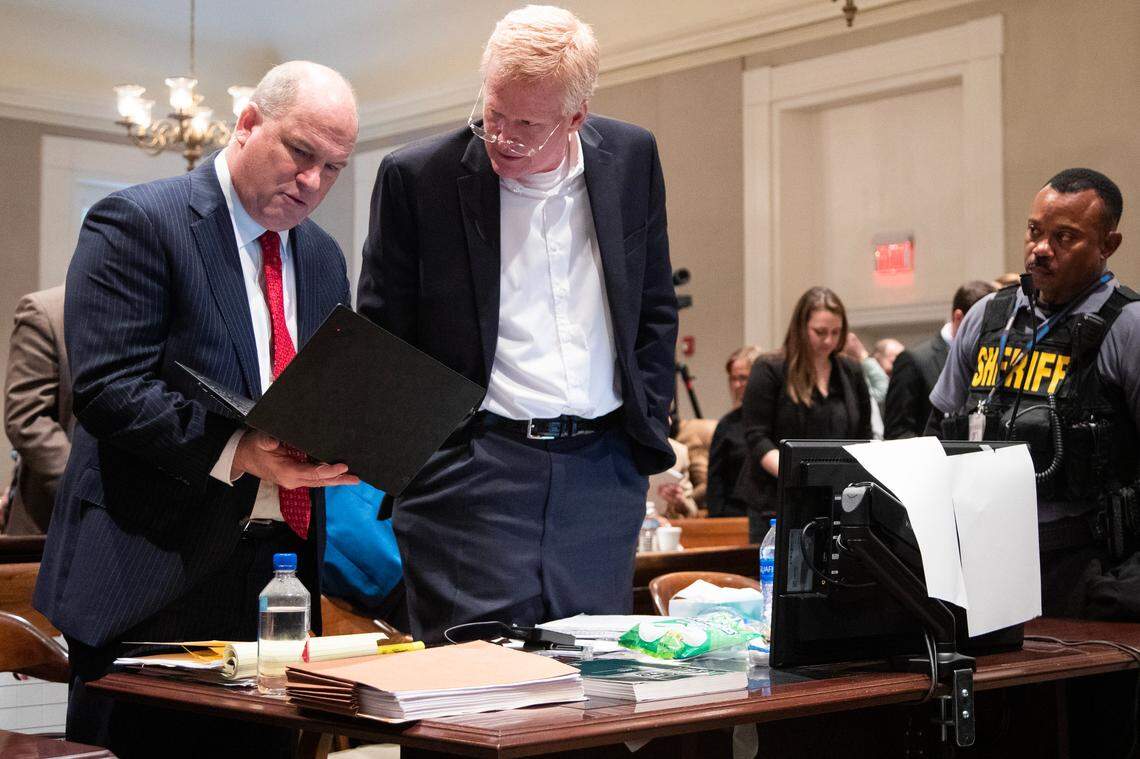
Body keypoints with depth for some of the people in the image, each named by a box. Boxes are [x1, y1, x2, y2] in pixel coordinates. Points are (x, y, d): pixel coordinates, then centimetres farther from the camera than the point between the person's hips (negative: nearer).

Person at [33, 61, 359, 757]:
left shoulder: (324, 258, 15)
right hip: (155, 575, -6)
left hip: (278, 582, 6)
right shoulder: (138, 222, -6)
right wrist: (239, 453, -25)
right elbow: (108, 389, -16)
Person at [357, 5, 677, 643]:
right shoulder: (417, 177, -5)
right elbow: (381, 339, 1)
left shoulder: (632, 158, 5)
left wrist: (648, 429, 9)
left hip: (603, 470, 3)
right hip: (472, 467, -3)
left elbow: (657, 309, 15)